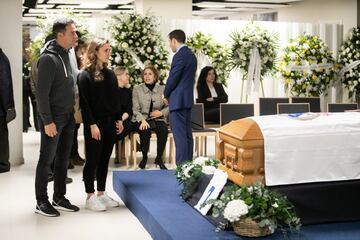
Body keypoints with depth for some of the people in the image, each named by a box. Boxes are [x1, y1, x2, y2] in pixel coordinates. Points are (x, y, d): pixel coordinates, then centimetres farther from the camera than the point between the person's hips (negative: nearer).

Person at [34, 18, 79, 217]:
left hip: (68, 117, 8)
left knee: (63, 160, 13)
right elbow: (42, 92, -18)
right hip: (53, 119, -8)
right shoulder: (48, 58, -16)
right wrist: (47, 121, -20)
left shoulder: (66, 54, 10)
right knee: (46, 160, 1)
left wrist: (72, 113, 13)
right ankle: (41, 202, 11)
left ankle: (59, 199, 23)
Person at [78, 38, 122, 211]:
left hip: (110, 124, 6)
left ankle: (101, 194, 19)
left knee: (104, 160, 10)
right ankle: (90, 197, 8)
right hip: (94, 125, -6)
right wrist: (92, 124, -17)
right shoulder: (85, 75, -8)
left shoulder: (110, 74, 12)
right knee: (92, 161, 0)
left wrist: (118, 119, 10)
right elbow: (84, 103, -12)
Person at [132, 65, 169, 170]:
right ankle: (144, 157, -9)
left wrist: (162, 112, -13)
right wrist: (142, 120, -20)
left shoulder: (162, 89, 5)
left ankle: (159, 158, -12)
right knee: (145, 130, -33)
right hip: (141, 119, -1)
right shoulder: (137, 89, 3)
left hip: (157, 119, 1)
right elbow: (135, 109, -3)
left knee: (164, 129, -30)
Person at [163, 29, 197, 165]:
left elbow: (173, 78, -15)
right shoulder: (191, 55, 14)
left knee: (179, 135, -8)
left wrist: (166, 95, 1)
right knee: (187, 133, 11)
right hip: (188, 99, 9)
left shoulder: (179, 56, -14)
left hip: (178, 100, -9)